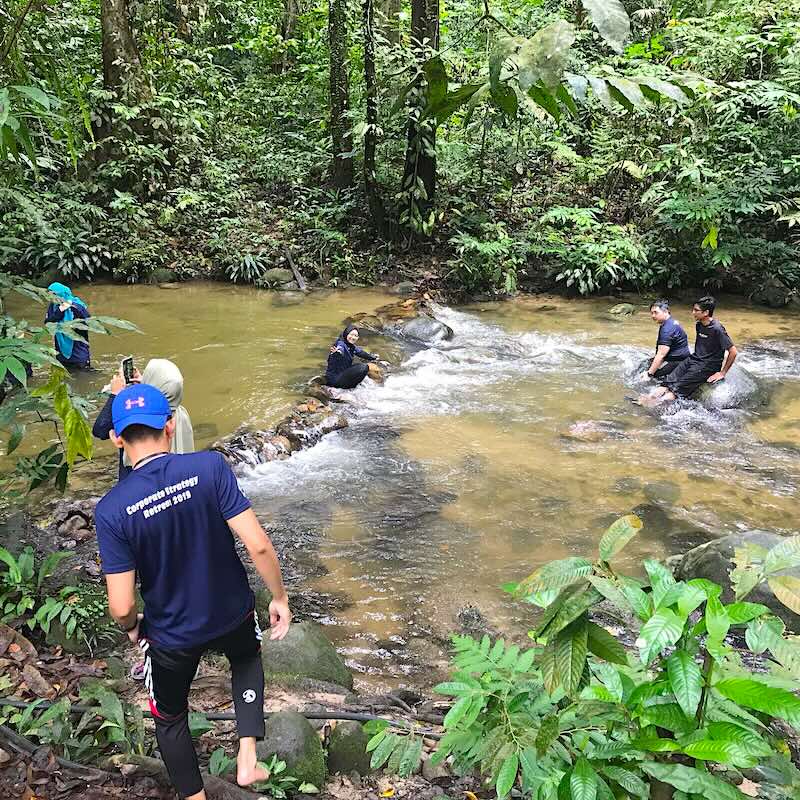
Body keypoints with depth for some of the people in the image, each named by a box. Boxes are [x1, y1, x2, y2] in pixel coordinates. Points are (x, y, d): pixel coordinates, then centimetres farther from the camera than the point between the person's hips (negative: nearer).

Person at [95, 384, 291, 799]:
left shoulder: (111, 510, -22)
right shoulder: (210, 466, -22)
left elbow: (122, 606, -19)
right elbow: (258, 545, -23)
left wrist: (132, 627, 4)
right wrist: (280, 596, -5)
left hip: (172, 636, -1)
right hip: (233, 613, 1)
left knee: (170, 717, 28)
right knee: (247, 659, 36)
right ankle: (247, 759, 28)